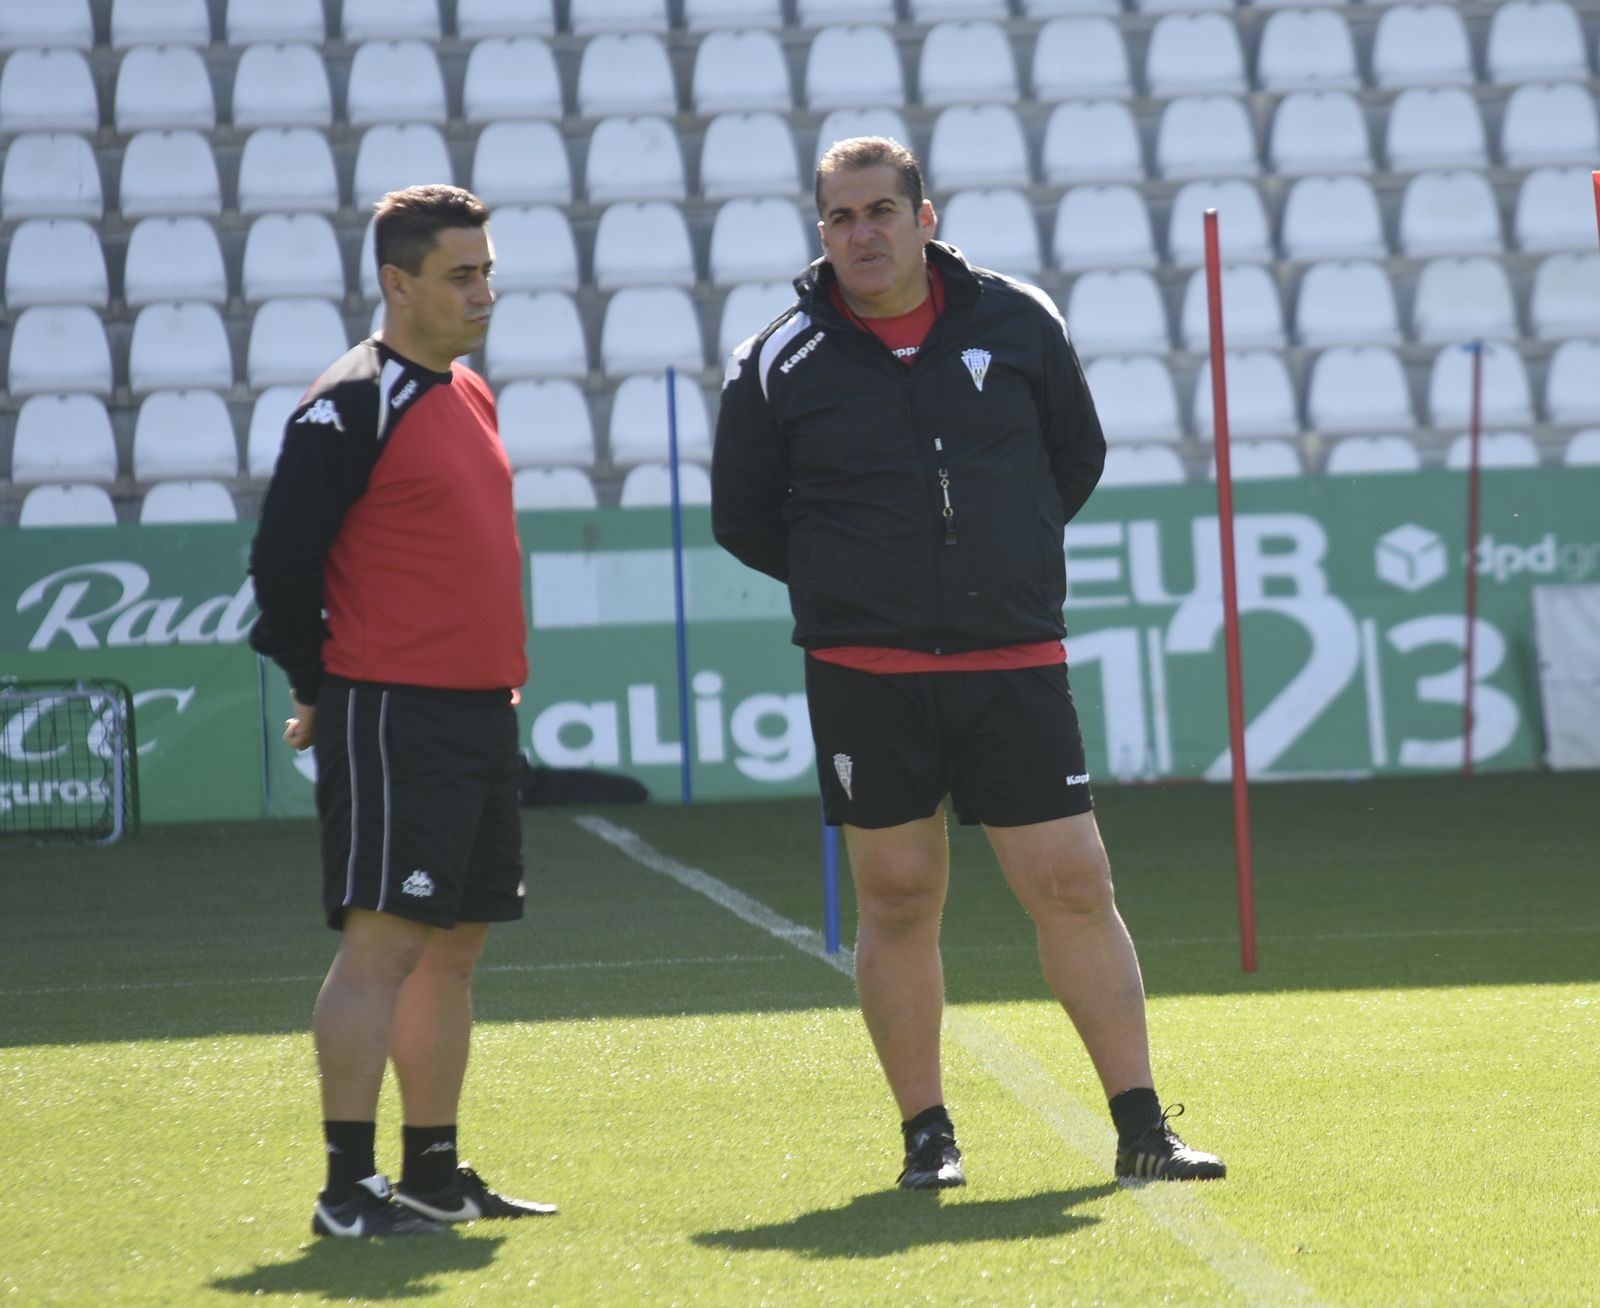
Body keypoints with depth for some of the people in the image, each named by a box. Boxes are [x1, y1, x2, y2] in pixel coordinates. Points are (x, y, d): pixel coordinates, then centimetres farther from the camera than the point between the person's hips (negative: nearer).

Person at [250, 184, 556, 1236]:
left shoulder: (469, 395, 16)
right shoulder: (351, 407, -11)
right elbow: (283, 556, -13)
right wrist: (318, 690, -6)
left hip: (482, 710, 9)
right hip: (391, 717, -9)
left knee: (455, 946, 11)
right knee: (383, 940, -10)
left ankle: (434, 1172, 19)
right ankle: (349, 1186, -8)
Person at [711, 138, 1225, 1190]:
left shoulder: (1018, 323, 3)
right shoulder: (779, 365, -1)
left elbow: (1079, 453, 18)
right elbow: (741, 515, 9)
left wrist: (1013, 555, 12)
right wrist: (854, 582, 8)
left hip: (1015, 667, 1)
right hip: (865, 678, -1)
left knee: (1075, 887, -3)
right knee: (897, 901, 3)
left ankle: (1143, 1129, 1)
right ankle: (926, 1134, 13)